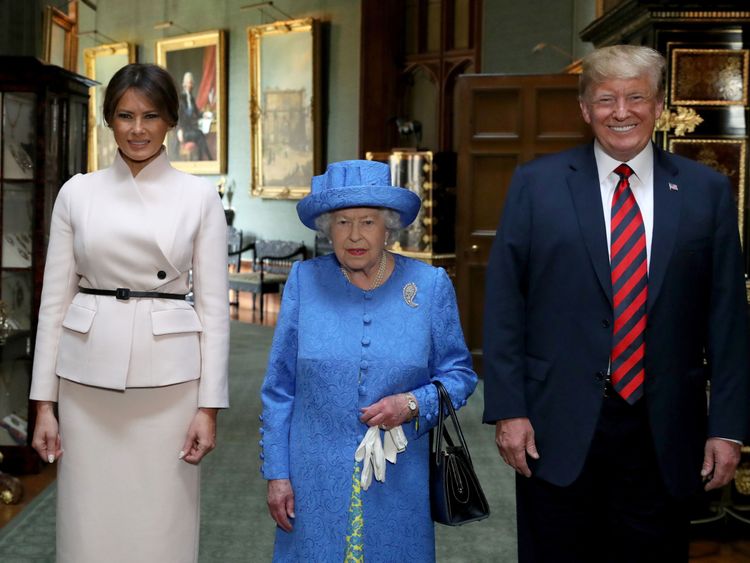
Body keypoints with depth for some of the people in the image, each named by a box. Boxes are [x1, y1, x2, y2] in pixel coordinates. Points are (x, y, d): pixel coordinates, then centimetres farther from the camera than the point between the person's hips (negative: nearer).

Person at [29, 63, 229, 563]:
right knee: (89, 522, 7)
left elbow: (213, 305, 0)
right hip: (88, 377, 2)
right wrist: (44, 401, 2)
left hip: (168, 378, -1)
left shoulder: (200, 196, 1)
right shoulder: (77, 192, 5)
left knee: (162, 523, 5)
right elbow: (55, 299, 5)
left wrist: (209, 405, -5)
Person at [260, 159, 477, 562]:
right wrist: (276, 473, 0)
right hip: (316, 481, 0)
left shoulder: (430, 286, -1)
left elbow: (458, 374, 4)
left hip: (398, 483, 0)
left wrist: (413, 405, -15)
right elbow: (279, 388, 2)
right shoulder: (305, 282, -1)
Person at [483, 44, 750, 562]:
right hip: (558, 425, -1)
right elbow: (504, 303, -1)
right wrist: (507, 410, -6)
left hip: (662, 431, 1)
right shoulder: (537, 184, 0)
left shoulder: (707, 191, 3)